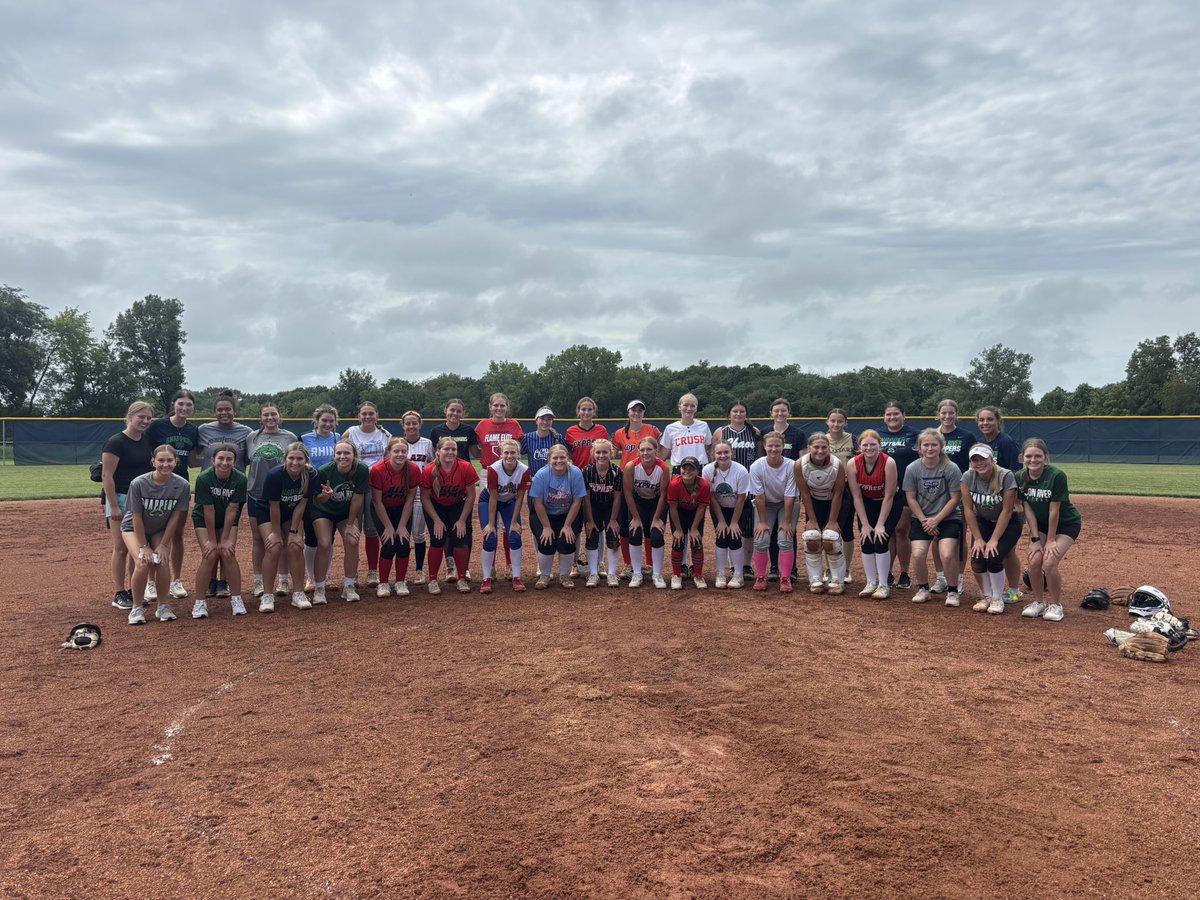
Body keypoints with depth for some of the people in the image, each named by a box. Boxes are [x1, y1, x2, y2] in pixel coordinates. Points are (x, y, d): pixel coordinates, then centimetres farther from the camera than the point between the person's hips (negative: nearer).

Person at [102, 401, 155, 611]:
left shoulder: (147, 442, 9)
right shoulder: (115, 442, -12)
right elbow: (107, 476, -15)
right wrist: (113, 507, -18)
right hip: (121, 499, -6)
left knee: (138, 548, 10)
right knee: (121, 548, -2)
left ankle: (133, 591, 19)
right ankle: (119, 594, 7)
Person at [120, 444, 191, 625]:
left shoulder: (182, 485, -22)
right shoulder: (138, 484, -27)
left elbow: (175, 517, -14)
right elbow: (137, 518, -20)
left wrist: (163, 544, -13)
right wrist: (143, 546, -17)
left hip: (160, 530, 2)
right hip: (133, 528, -2)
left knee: (163, 561, -18)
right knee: (143, 562, -22)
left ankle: (163, 607, 1)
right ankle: (137, 608, -5)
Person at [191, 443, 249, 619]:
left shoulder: (240, 479, -23)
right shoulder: (203, 478, -26)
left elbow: (232, 509, -20)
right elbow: (208, 510, -23)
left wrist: (225, 539, -18)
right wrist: (212, 540, -19)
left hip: (228, 520, 1)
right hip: (204, 520, -1)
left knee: (228, 554, -13)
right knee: (210, 555, -15)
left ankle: (236, 599, -3)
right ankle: (200, 602, -5)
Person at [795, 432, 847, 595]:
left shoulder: (838, 464, -28)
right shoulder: (800, 464, -24)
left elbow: (837, 494, -18)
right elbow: (805, 493, -15)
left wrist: (832, 522, -16)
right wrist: (812, 520, -12)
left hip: (834, 502, -2)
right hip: (813, 501, 2)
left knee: (830, 540, -13)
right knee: (811, 540, -8)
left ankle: (837, 581, 4)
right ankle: (815, 581, 6)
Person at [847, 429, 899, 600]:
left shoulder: (888, 462, -26)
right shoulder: (853, 464, -19)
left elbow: (889, 496, -21)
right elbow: (856, 497, -13)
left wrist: (880, 524, -19)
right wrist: (865, 524, -14)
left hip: (888, 505, -3)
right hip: (866, 504, 3)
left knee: (880, 540, -13)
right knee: (866, 541, -5)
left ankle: (883, 585, -2)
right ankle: (871, 583, 9)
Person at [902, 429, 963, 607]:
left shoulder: (951, 469, -12)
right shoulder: (912, 468, -7)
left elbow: (955, 499, -8)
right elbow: (911, 498, -2)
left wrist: (936, 520, -12)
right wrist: (925, 521, -8)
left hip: (948, 518, -2)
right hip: (921, 519, 2)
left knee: (947, 555, -20)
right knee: (918, 554, -15)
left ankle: (952, 591, 5)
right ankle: (923, 589, 11)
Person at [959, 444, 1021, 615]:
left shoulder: (1006, 476, -25)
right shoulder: (968, 477, -14)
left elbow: (1006, 511, -22)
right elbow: (968, 509, -10)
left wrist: (993, 540, -22)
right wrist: (978, 538, -13)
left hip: (1008, 524, -3)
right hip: (982, 522, 3)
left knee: (993, 557, -22)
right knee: (977, 559, -16)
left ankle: (998, 599, 1)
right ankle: (987, 596, 9)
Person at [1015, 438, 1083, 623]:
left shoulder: (1057, 476, -27)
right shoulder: (1020, 478, -13)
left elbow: (1054, 511, -22)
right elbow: (1028, 509, -8)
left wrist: (1050, 540, -17)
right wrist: (1035, 538, -10)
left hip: (1067, 524, -4)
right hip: (1040, 524, 4)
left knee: (1050, 562, -19)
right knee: (1034, 560, -13)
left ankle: (1055, 604, 2)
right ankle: (1038, 602, 8)